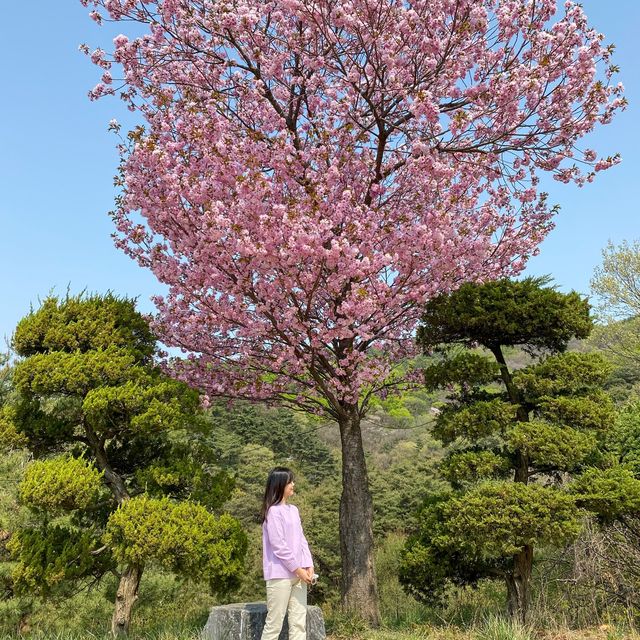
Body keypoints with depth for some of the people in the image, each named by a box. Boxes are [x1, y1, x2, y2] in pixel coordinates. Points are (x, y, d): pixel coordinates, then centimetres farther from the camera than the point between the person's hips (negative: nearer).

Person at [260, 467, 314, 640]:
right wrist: (297, 569, -11)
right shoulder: (274, 511, -10)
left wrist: (308, 566, 0)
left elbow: (301, 540, 12)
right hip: (280, 575, -8)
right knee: (274, 623, -2)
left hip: (298, 574, 8)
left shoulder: (293, 510, 13)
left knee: (299, 622, 7)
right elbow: (278, 545, -14)